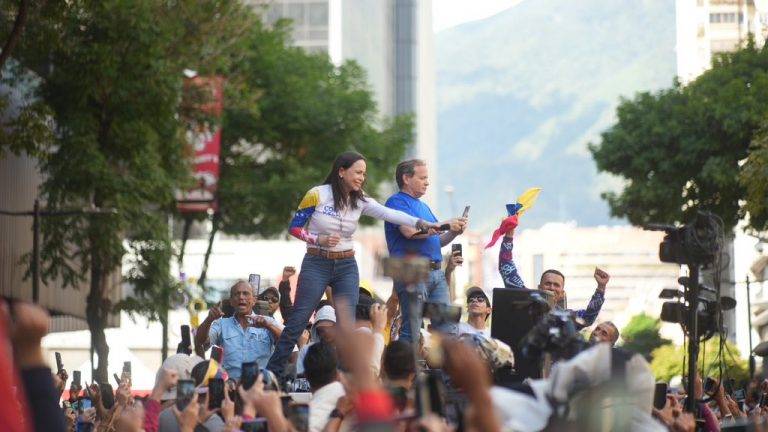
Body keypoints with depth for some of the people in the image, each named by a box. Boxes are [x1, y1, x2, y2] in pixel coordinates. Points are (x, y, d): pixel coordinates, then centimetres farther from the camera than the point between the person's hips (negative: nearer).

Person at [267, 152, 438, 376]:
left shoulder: (360, 201, 2)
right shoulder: (317, 195, -9)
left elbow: (389, 214, -12)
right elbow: (294, 227, -4)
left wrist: (421, 223, -26)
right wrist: (320, 240, -19)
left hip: (347, 267, 4)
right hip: (317, 264, -4)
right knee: (297, 322, -5)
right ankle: (272, 372, 1)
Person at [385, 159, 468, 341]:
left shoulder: (423, 206, 25)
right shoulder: (397, 202, -3)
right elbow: (410, 231, -20)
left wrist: (454, 232, 8)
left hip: (436, 271, 9)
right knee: (413, 328, -11)